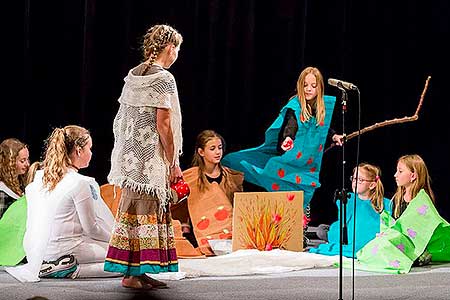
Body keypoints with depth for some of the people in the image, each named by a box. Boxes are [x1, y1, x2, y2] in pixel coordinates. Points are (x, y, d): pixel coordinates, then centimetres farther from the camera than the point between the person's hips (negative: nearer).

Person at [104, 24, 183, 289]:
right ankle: (133, 274, -1)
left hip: (130, 155, 8)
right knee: (146, 212, -3)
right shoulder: (163, 78, -12)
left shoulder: (133, 75, 12)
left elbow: (123, 118, 14)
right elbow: (162, 124, -16)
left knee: (133, 211, 12)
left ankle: (133, 270, 17)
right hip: (150, 156, -8)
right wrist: (173, 163, -9)